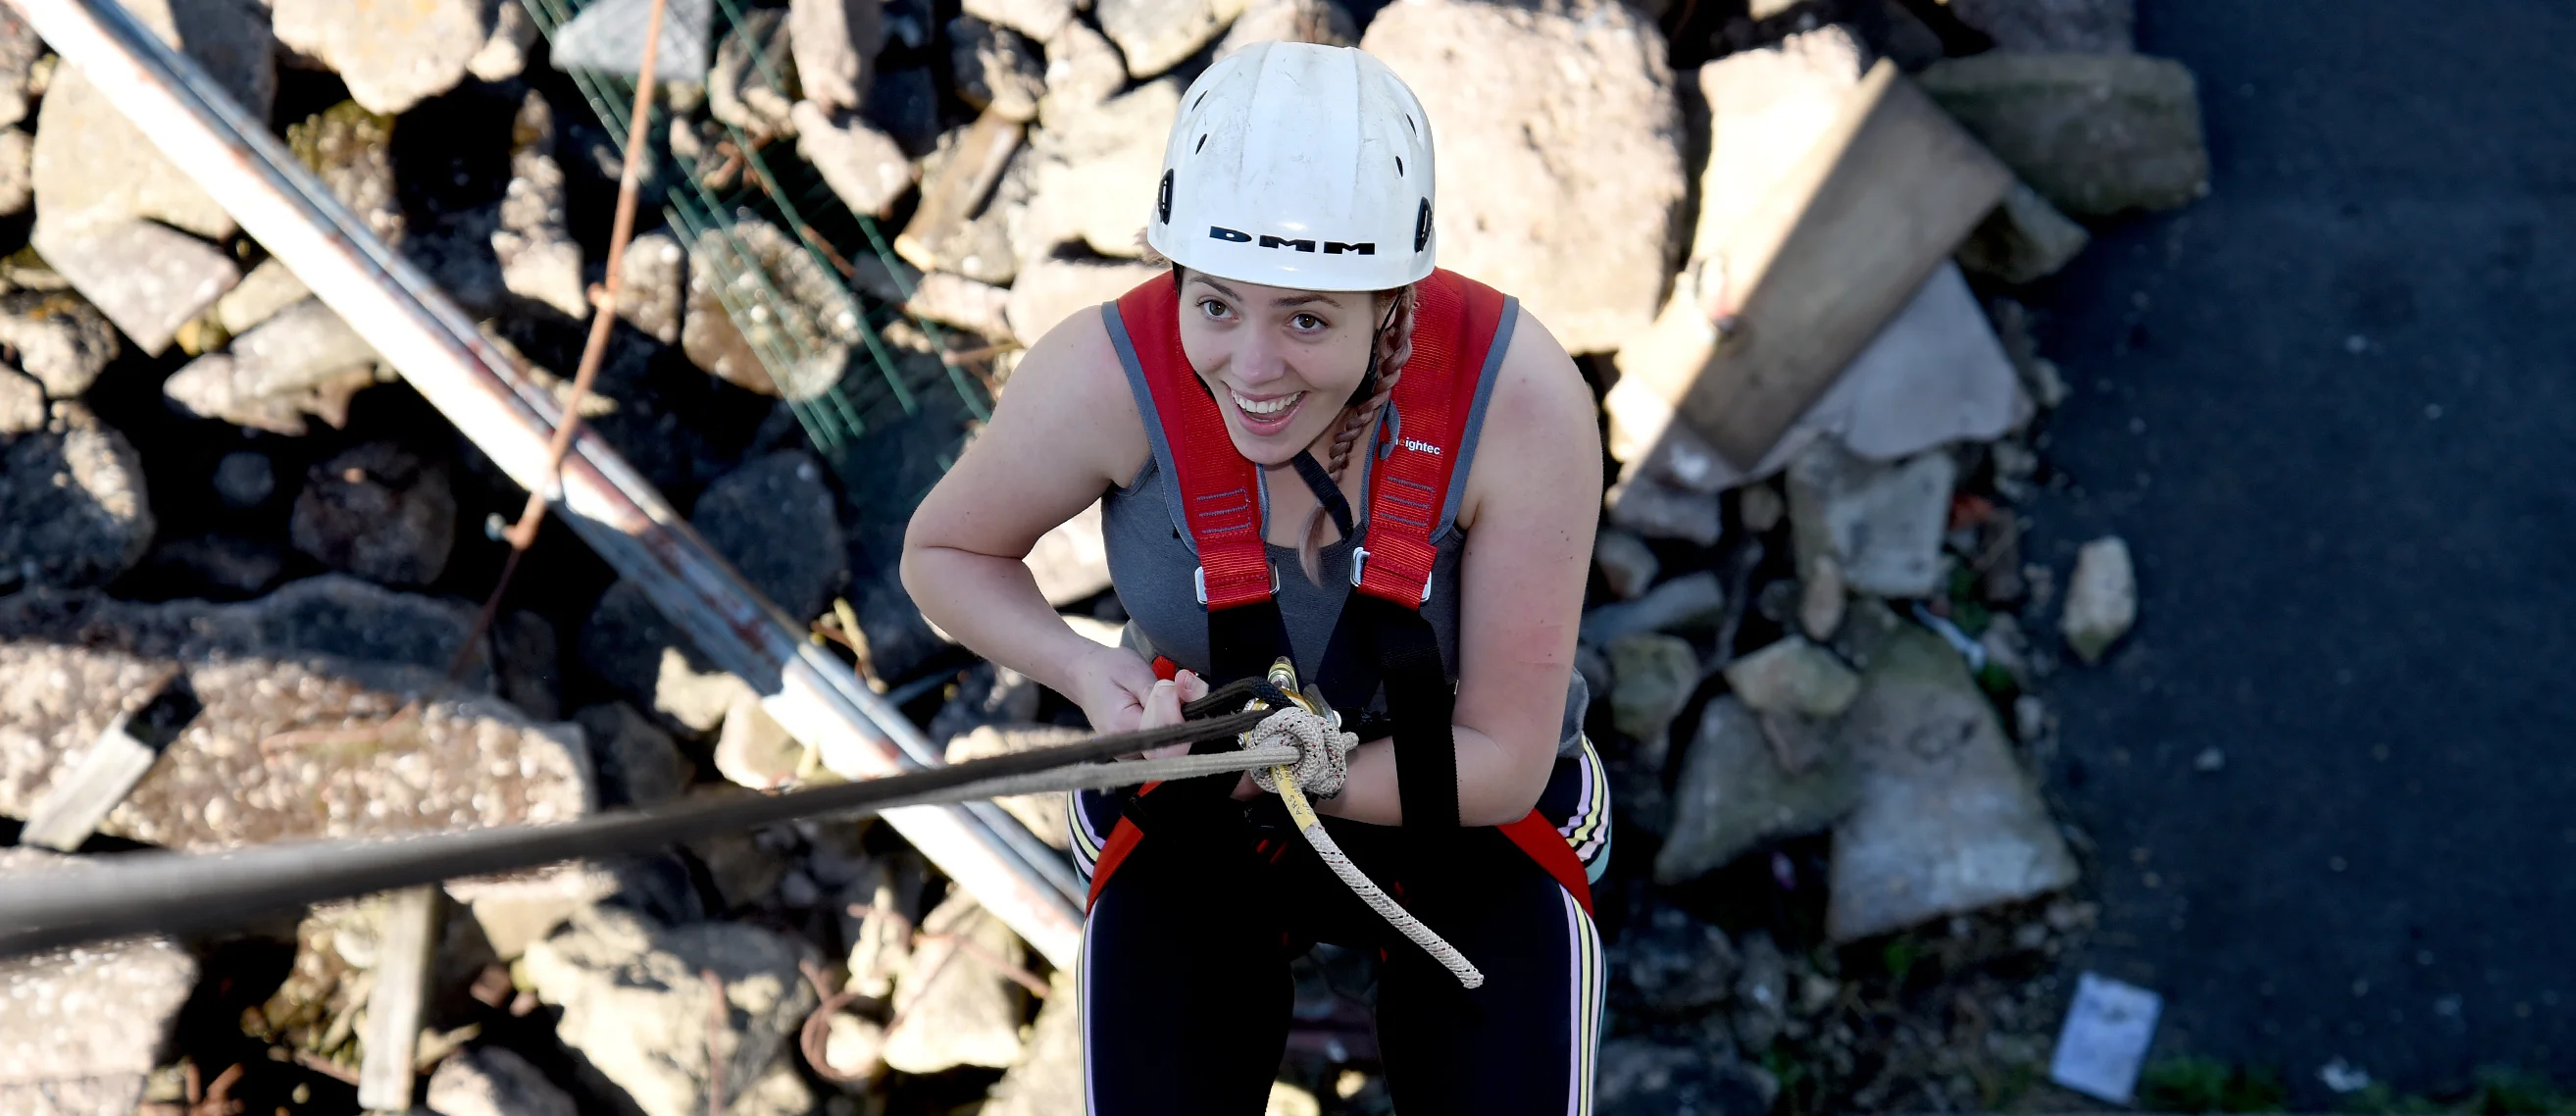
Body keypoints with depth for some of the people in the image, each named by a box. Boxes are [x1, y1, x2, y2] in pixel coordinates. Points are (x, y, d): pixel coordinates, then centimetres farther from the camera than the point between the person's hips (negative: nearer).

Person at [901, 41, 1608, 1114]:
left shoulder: (1519, 395, -28)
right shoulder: (1108, 374, -26)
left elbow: (1504, 763, -20)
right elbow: (942, 552, -5)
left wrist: (1245, 767, -29)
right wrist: (1084, 670, -24)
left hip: (1470, 826, 0)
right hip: (1191, 834, 1)